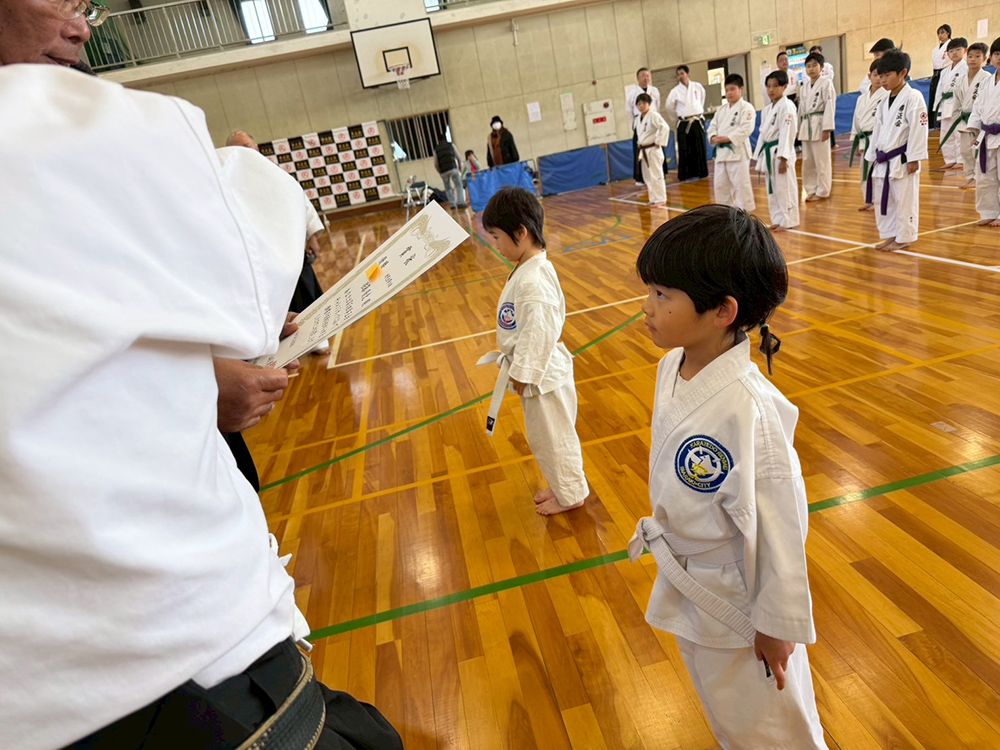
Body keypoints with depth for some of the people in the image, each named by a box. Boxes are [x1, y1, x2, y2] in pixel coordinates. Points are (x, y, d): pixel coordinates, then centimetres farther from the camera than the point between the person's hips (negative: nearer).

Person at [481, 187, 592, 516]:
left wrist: (522, 373, -19)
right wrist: (518, 368, 16)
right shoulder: (527, 269, 4)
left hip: (543, 375, -10)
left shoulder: (532, 280, -28)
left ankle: (571, 494, 31)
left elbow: (539, 331, -28)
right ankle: (563, 485, 43)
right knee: (545, 436, 24)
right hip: (535, 371, 10)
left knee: (552, 436, 10)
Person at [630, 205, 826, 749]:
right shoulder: (672, 367, -10)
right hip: (685, 581, 7)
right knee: (721, 706, 33)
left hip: (735, 599, -7)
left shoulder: (748, 410, -34)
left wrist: (778, 624, -13)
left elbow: (779, 526, -25)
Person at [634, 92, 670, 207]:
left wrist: (659, 142, -19)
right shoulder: (638, 118, 11)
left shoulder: (653, 115, -13)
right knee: (648, 176, 13)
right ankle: (654, 199, 23)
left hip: (653, 150, -8)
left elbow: (665, 128, -21)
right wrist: (641, 145, 16)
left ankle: (660, 200, -3)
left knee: (656, 175, -8)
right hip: (644, 150, 8)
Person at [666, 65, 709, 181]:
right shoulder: (675, 91, -4)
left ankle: (700, 173, 14)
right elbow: (669, 107, 7)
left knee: (700, 148, 5)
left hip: (698, 121, 2)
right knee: (685, 150, -4)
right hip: (684, 123, -2)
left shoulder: (698, 86, 1)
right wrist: (675, 119, 13)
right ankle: (687, 175, 4)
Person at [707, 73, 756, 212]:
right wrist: (713, 137, -9)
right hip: (721, 152, 7)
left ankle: (745, 212, 2)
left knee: (741, 185, -7)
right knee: (720, 185, 11)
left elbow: (746, 129, -16)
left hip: (738, 151, -7)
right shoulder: (721, 110, 16)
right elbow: (712, 127, 14)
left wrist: (727, 138, -21)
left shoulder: (746, 108, -6)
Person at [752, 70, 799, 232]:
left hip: (781, 153, -8)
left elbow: (787, 133, -17)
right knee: (772, 188, 13)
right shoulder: (767, 110, 14)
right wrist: (758, 156, 16)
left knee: (785, 188, -4)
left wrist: (783, 158, -22)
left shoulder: (786, 106, -11)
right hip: (769, 152, 8)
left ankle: (788, 221, 5)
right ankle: (777, 220, 22)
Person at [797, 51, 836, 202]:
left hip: (819, 125, -6)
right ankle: (811, 190, 20)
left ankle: (822, 191, 4)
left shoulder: (826, 83, -3)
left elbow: (830, 106, -9)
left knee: (822, 161, -3)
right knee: (807, 161, 10)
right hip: (805, 126, 6)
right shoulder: (804, 87, 15)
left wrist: (827, 128, -17)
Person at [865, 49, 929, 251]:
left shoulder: (913, 97, -10)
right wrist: (873, 156, 16)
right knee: (883, 200, 12)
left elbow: (918, 129, -14)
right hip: (883, 160, 8)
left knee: (904, 200, -1)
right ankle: (889, 235, 23)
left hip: (902, 160, -8)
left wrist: (914, 158, -17)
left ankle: (903, 238, 8)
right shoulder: (885, 101, 14)